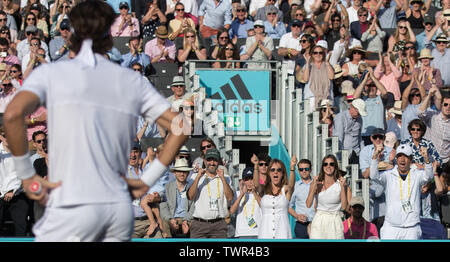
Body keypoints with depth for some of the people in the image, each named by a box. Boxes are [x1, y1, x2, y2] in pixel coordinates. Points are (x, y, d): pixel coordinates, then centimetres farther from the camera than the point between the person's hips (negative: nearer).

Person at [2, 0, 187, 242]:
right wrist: (147, 180, 14)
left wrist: (25, 174, -5)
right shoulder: (133, 81, 13)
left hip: (73, 210, -4)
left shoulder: (49, 73, 3)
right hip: (121, 210, 4)